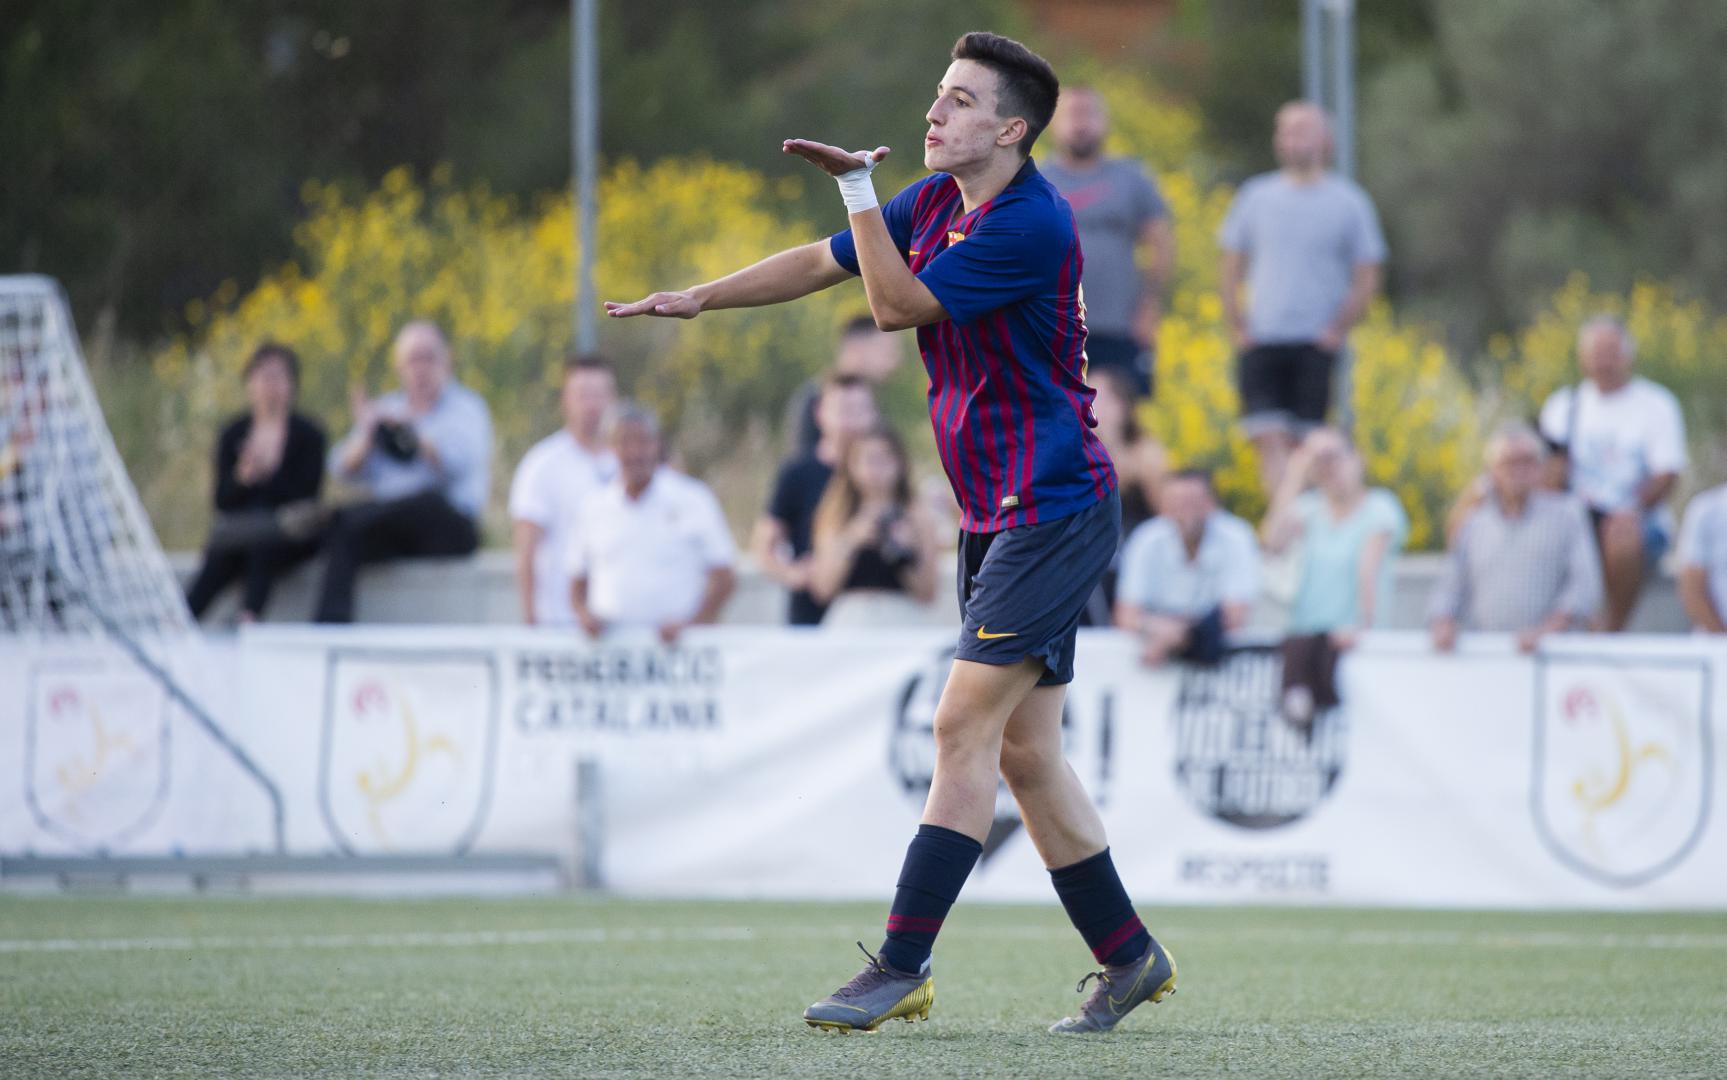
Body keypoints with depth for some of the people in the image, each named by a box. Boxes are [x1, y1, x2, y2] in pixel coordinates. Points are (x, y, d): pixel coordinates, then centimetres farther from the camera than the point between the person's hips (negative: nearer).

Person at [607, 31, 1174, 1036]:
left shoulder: (1034, 225, -18)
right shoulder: (936, 201, 10)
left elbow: (898, 303, -18)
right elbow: (824, 262, 21)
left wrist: (858, 186, -16)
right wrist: (700, 298, 19)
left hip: (1054, 509, -9)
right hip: (1000, 515, 9)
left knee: (965, 726, -12)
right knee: (1024, 750, 8)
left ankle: (903, 967, -11)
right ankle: (1130, 958, 15)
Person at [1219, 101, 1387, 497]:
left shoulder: (1349, 201, 4)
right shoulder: (1256, 196, 10)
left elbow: (1366, 280, 4)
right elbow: (1231, 271, 14)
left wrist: (1337, 331, -5)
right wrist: (1236, 328, 4)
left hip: (1317, 346, -1)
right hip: (1261, 342, 1)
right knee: (1269, 440, -11)